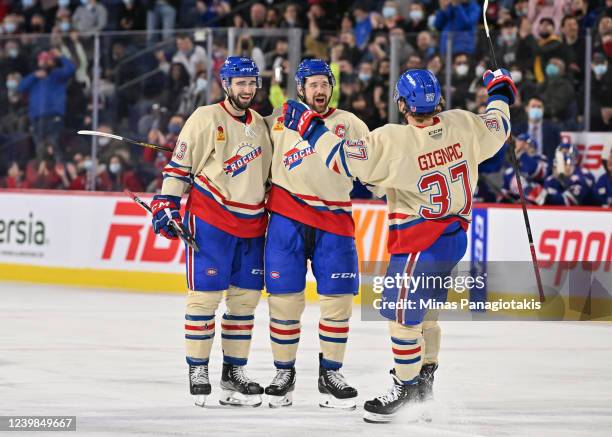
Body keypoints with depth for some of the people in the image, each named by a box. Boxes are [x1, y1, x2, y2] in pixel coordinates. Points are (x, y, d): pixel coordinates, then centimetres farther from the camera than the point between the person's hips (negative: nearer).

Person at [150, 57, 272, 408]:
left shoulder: (260, 124, 14)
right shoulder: (205, 119, -5)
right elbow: (179, 165, -4)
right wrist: (166, 204, -10)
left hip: (251, 222, 6)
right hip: (210, 219, -6)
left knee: (246, 297, 6)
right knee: (205, 295, -7)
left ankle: (234, 372, 14)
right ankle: (198, 370, 1)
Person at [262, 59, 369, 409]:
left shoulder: (349, 124, 11)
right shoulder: (279, 120, 10)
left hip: (334, 221, 1)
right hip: (287, 216, -1)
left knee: (339, 297, -1)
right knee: (284, 296, -2)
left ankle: (330, 373, 11)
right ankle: (284, 373, 11)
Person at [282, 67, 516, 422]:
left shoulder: (393, 142, -23)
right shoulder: (462, 125, -7)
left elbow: (344, 159, -20)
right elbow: (497, 128, 12)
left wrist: (310, 126, -8)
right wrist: (500, 93, 31)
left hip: (419, 243, -8)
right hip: (454, 233, 8)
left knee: (402, 313, 4)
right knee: (423, 310, 23)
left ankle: (406, 390, 11)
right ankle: (425, 378, 35)